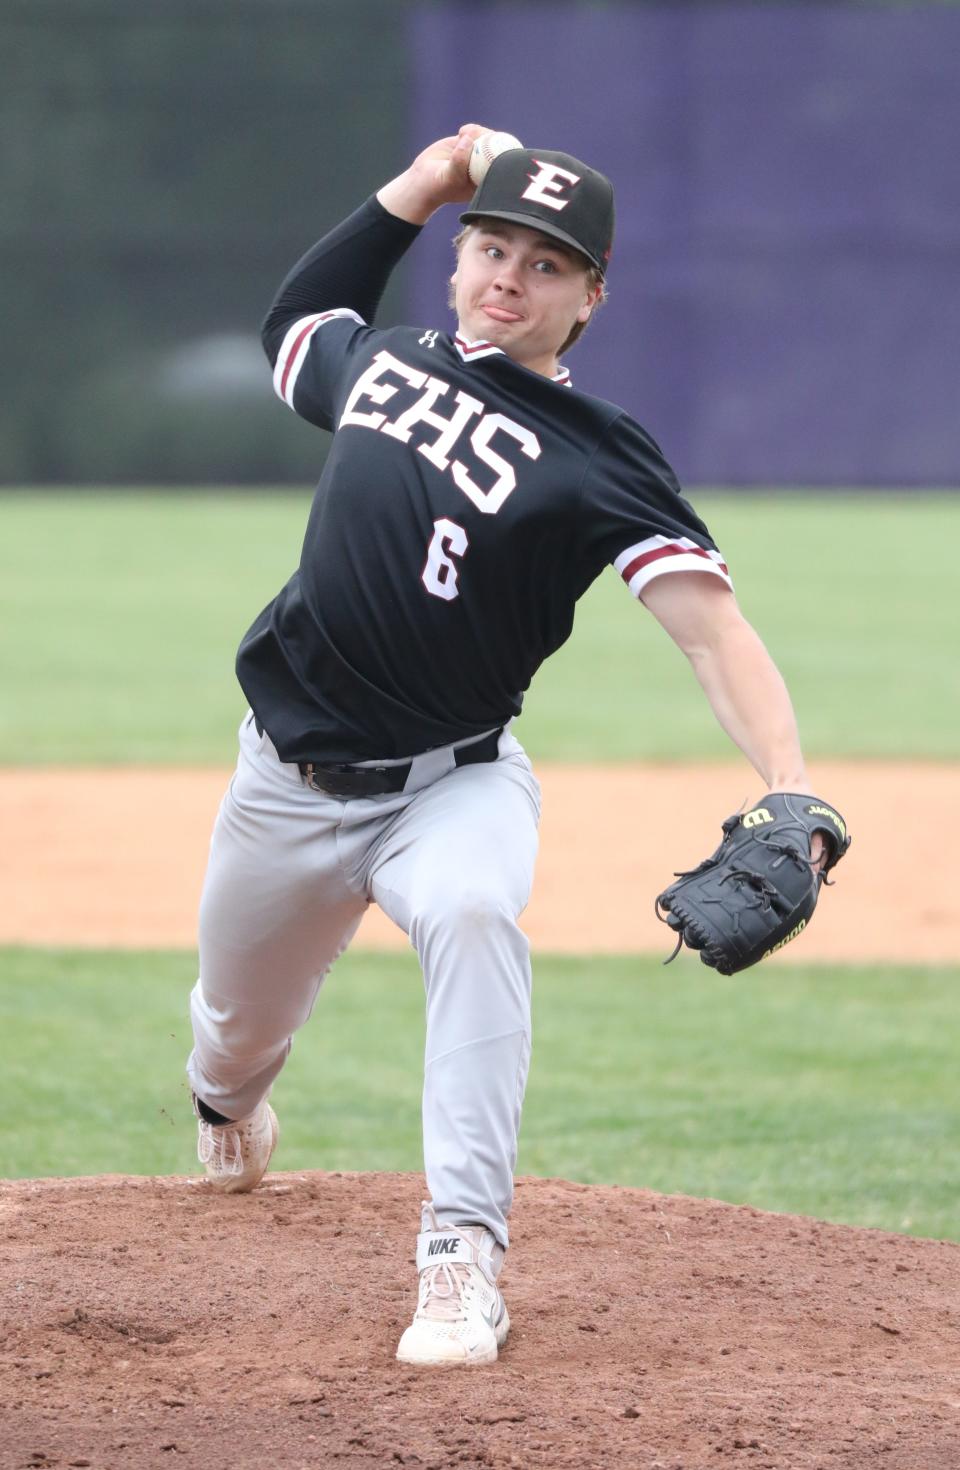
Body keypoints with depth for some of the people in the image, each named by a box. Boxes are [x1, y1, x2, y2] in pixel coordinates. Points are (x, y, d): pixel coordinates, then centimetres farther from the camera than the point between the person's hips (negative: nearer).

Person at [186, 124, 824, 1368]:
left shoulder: (597, 458, -15)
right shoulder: (378, 363, 2)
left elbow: (709, 622, -26)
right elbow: (295, 319, 27)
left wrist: (789, 787, -43)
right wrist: (411, 191, 12)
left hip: (453, 783, -5)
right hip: (289, 782, 5)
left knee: (473, 916, -37)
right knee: (239, 1024, 19)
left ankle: (463, 1261, -38)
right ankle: (228, 1105, 60)